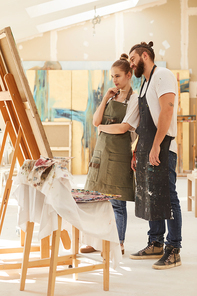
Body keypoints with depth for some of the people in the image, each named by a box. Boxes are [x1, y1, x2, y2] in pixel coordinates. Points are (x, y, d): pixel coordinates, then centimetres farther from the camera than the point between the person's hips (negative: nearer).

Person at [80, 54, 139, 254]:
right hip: (101, 149, 6)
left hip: (118, 152, -6)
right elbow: (96, 121, 6)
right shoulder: (111, 97, 15)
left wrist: (102, 127, 0)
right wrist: (105, 99, 0)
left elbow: (122, 128, -14)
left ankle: (119, 244, 10)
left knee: (117, 201, -1)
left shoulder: (134, 100, -4)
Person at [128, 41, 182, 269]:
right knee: (149, 198, 11)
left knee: (166, 197, -9)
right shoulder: (146, 83, 23)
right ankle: (155, 245, 20)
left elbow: (167, 110, -18)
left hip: (162, 149, -10)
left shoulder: (162, 75, -6)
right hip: (147, 150, 10)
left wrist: (156, 146, -23)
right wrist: (137, 152, 19)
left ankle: (173, 251, -5)